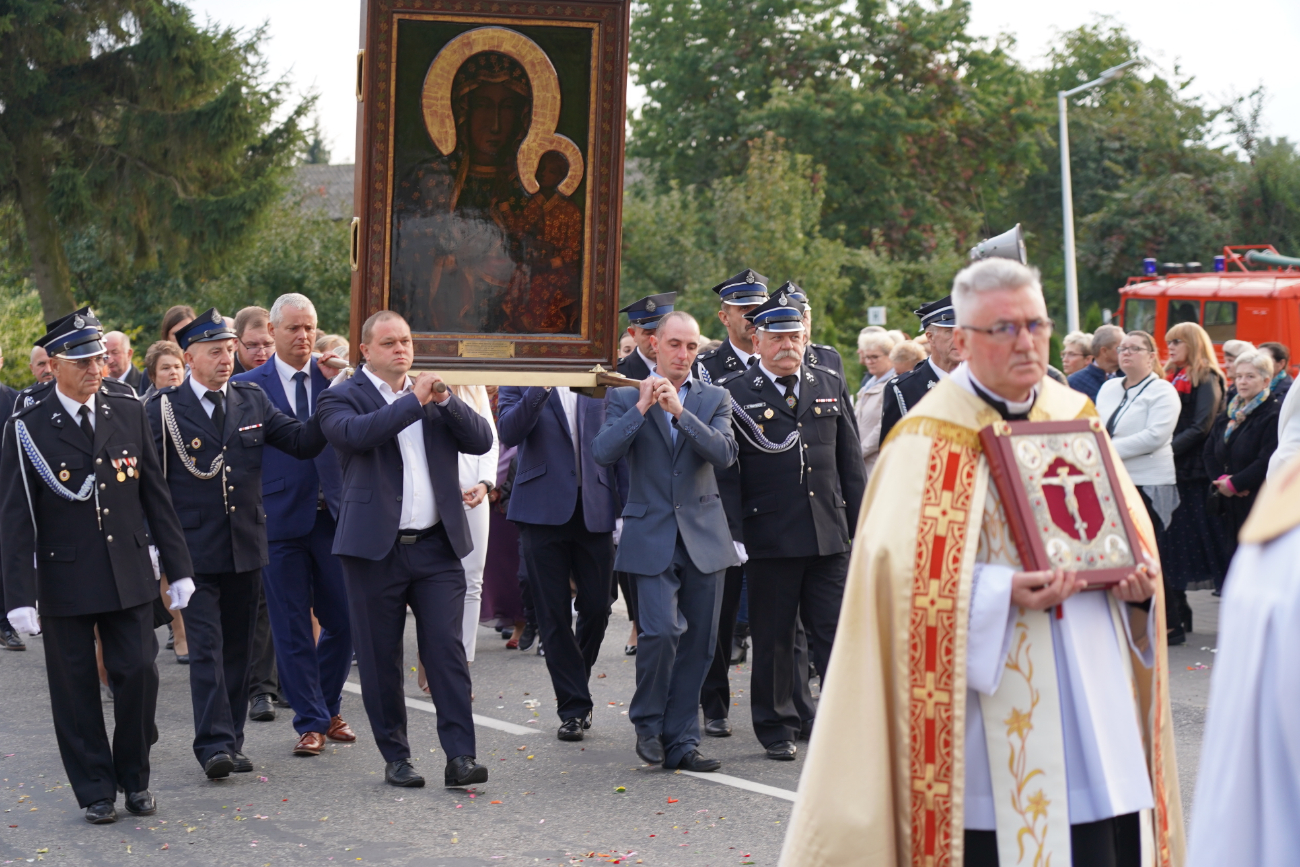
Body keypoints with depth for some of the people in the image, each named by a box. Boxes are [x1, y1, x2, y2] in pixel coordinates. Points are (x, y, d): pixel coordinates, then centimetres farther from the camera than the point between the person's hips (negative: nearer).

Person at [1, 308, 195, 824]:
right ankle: (96, 791, 17)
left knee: (138, 675, 0)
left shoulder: (129, 414, 4)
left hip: (129, 577, 2)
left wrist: (178, 566, 5)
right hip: (65, 581, -2)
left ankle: (135, 779, 19)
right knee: (76, 689, 4)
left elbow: (155, 496, 8)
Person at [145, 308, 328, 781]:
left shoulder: (252, 400, 9)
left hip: (246, 547, 4)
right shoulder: (163, 409, -2)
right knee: (207, 648, -9)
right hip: (194, 549, -4)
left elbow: (302, 442, 6)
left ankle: (232, 742, 18)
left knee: (238, 648, 10)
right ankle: (214, 745, -10)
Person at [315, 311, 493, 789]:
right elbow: (355, 433, -21)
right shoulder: (342, 398, 0)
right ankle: (396, 757, 16)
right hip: (376, 549, -2)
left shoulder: (434, 395, 14)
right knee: (380, 658, 4)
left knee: (447, 650, -5)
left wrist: (446, 400, -9)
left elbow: (481, 440, 4)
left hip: (437, 546, 2)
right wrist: (413, 401, -20)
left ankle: (460, 757, -6)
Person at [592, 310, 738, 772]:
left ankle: (680, 742, 13)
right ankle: (648, 721, 7)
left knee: (698, 642, 3)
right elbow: (603, 453, -10)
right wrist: (642, 407, -16)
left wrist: (679, 410, -17)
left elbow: (724, 453, -8)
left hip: (703, 535, 3)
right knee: (660, 630, -17)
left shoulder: (714, 399, 9)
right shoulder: (625, 397, 5)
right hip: (652, 536, -3)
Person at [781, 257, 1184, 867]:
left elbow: (1130, 525, 19)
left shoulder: (1075, 417, 13)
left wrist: (1138, 580, -2)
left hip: (1093, 686, 6)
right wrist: (1004, 592, -22)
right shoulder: (929, 439, -5)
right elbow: (903, 566, -12)